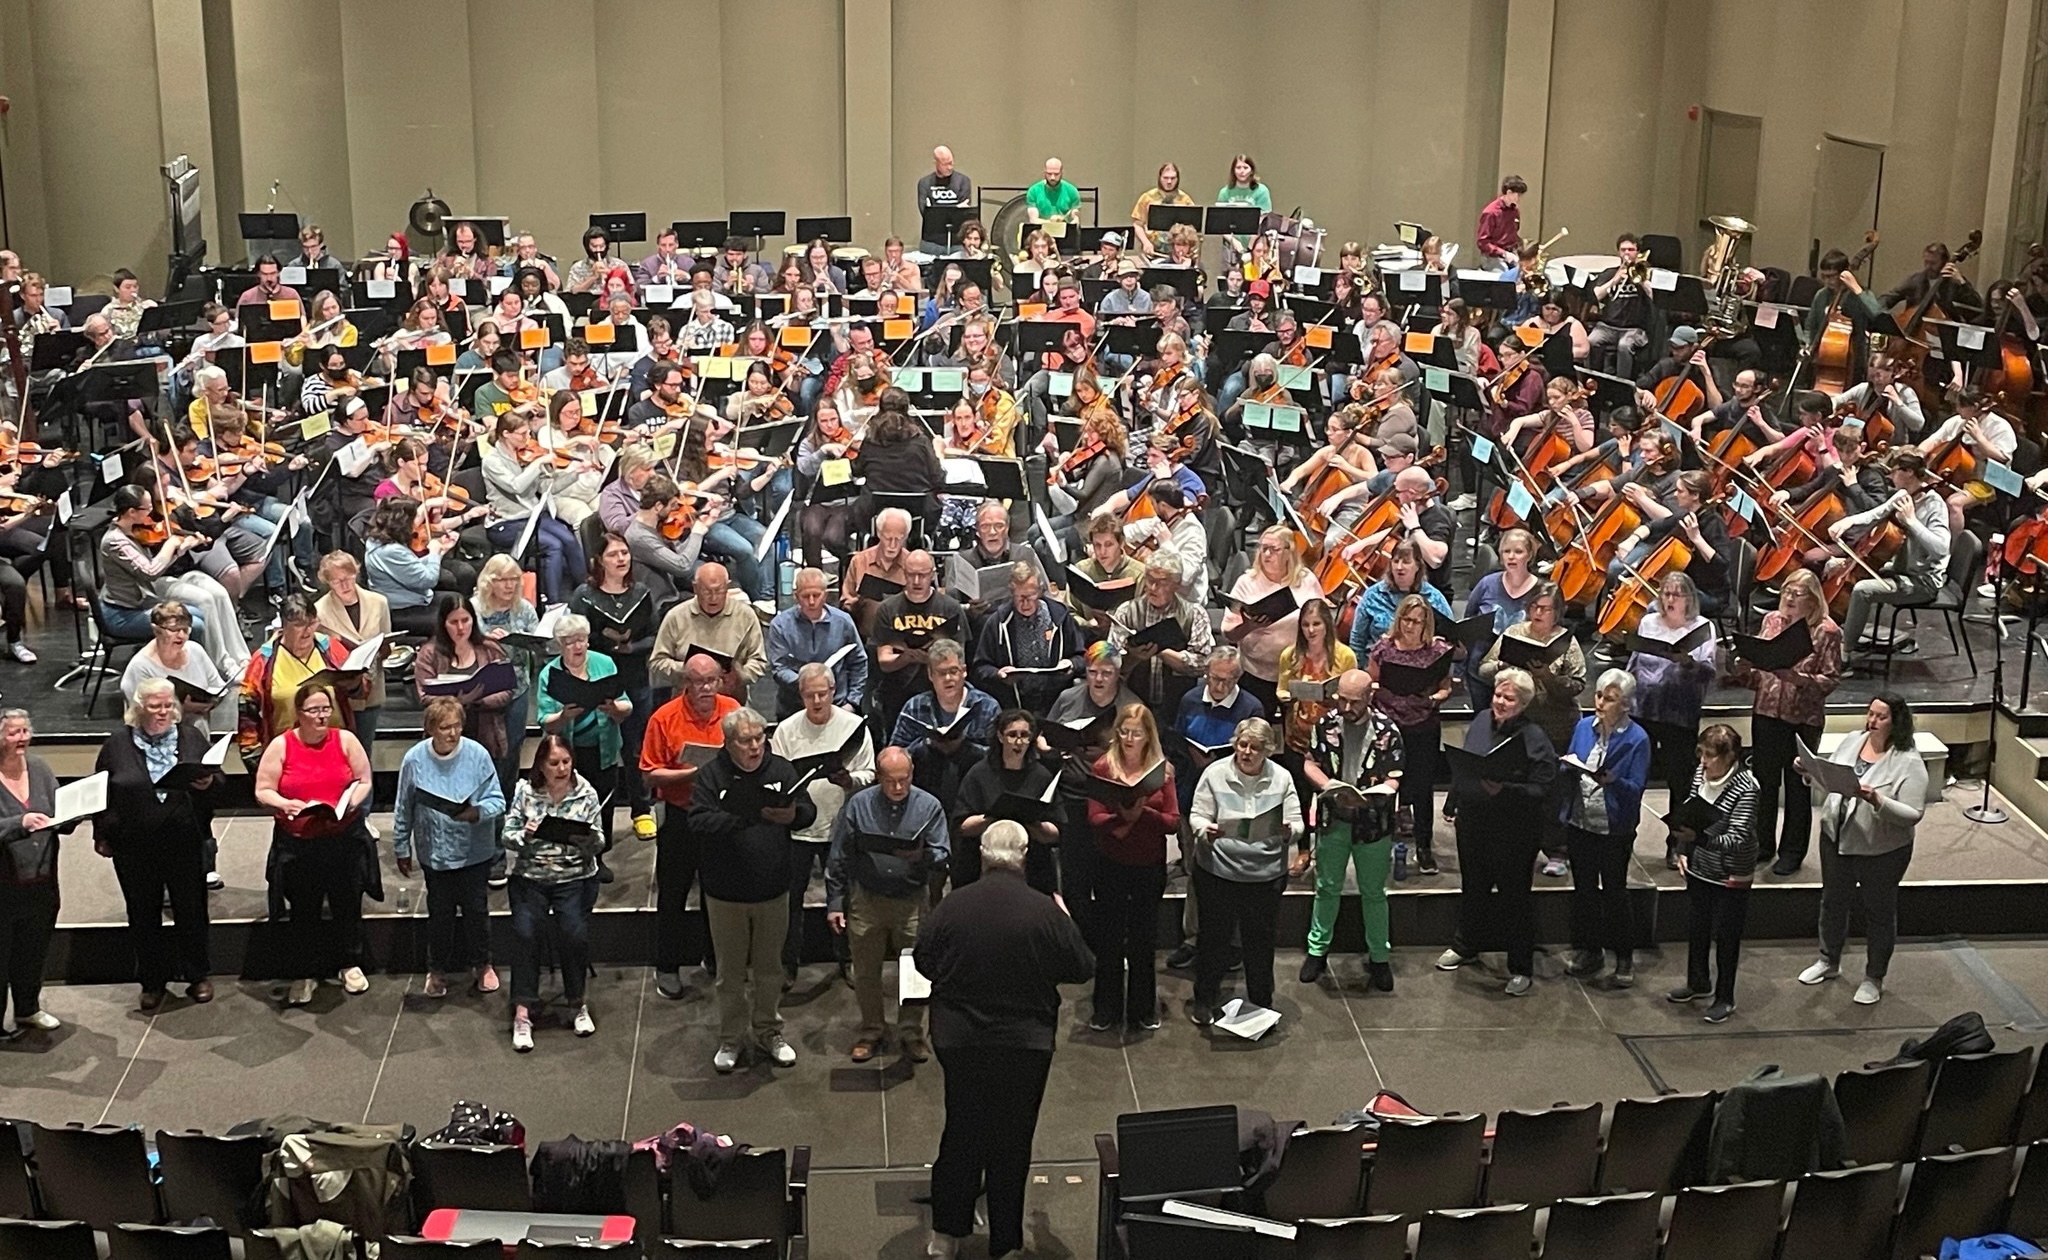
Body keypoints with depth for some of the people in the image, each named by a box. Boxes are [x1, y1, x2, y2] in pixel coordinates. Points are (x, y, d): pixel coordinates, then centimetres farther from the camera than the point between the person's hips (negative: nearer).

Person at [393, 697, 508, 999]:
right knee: (440, 913, 13)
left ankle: (482, 964, 35)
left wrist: (478, 812, -31)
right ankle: (437, 969, 33)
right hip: (435, 852, 0)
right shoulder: (415, 759, -12)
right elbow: (403, 810, 0)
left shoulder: (478, 754, -16)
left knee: (477, 910, 12)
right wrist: (402, 850, 7)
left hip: (474, 852, 0)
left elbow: (497, 801, -10)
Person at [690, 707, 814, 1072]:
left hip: (773, 891, 2)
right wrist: (745, 817, -32)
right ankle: (732, 1038, 26)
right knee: (731, 971, 11)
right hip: (726, 893, -2)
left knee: (770, 967, 16)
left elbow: (810, 812, -3)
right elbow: (699, 823, -21)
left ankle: (769, 1032, 32)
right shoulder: (711, 775, -10)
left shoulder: (781, 769, -3)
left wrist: (792, 815, -26)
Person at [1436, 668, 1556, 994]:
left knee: (1513, 897, 5)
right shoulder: (1482, 720, 0)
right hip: (1473, 823, 6)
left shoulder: (1533, 738, -19)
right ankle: (1466, 945, 44)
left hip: (1513, 832, -6)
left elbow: (1541, 791, -22)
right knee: (1472, 887, 23)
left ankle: (1521, 967, 19)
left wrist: (1505, 791, -34)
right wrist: (1453, 802, 16)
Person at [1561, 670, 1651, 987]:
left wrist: (1613, 781, -32)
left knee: (1614, 894, 6)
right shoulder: (1583, 727, 1)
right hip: (1580, 825, 5)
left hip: (1614, 830, -5)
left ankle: (1624, 957, 21)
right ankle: (1589, 950, 31)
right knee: (1583, 890, 16)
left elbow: (1636, 788, -14)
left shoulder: (1637, 739, -13)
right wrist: (1569, 769, -14)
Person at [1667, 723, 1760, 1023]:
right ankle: (1698, 983, 41)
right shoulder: (1700, 773, -6)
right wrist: (1684, 851, 6)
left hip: (1732, 877, -6)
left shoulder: (1745, 789, -24)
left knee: (1726, 937, 8)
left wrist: (1699, 838, -41)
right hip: (1699, 869, 6)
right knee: (1696, 929, 20)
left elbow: (1737, 839, -28)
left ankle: (1724, 998, 24)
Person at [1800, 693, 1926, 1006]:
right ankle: (1829, 962, 42)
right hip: (1836, 840, 6)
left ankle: (1874, 979, 29)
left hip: (1882, 851, -5)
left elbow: (1913, 814, -23)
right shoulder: (1851, 742, -1)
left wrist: (1877, 800, -36)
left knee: (1879, 913, 12)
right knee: (1832, 902, 21)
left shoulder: (1909, 763, -19)